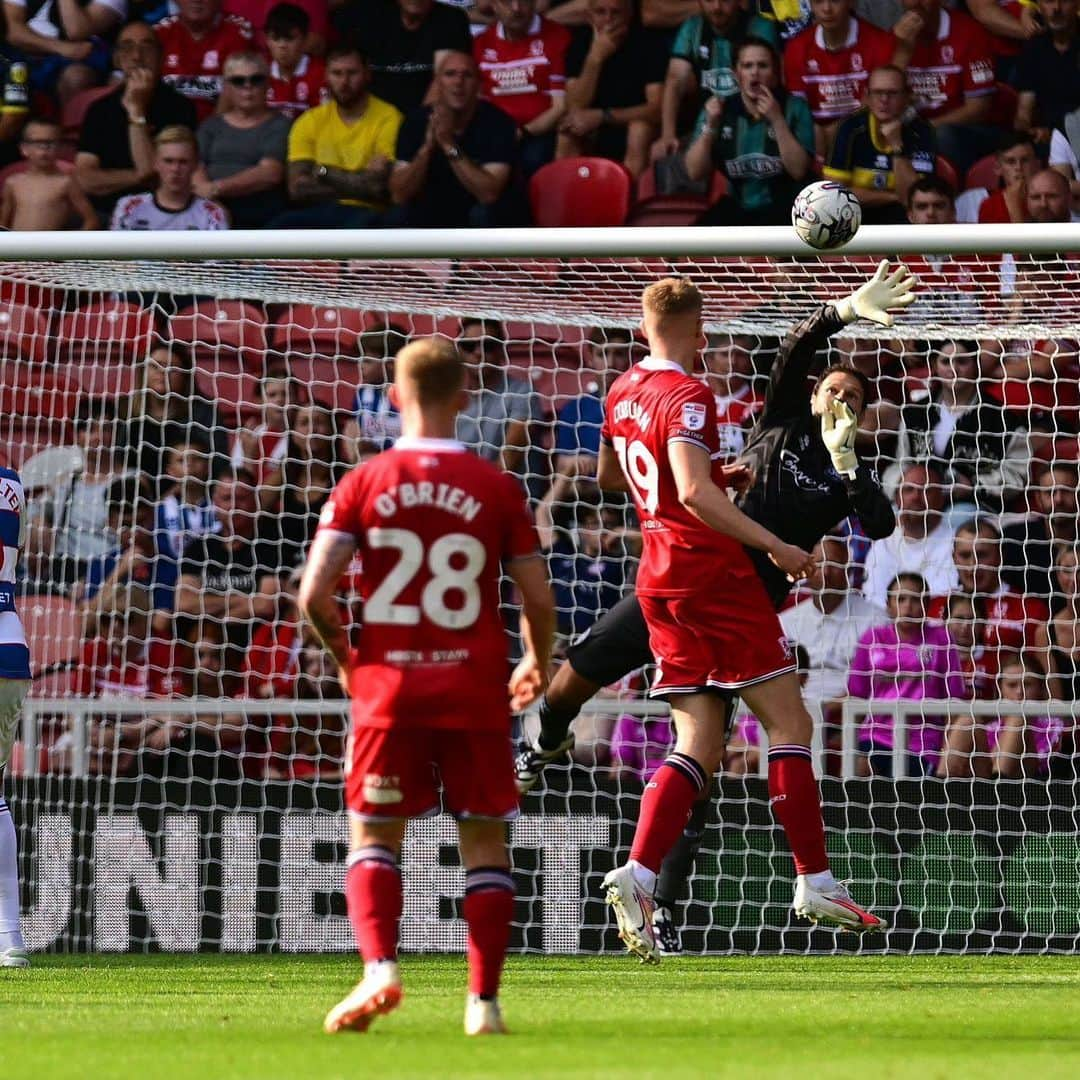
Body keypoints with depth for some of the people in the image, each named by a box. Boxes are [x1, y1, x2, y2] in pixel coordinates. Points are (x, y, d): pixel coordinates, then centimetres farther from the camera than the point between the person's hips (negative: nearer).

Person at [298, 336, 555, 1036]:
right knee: (485, 840, 9)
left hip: (389, 687, 0)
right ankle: (485, 1001, 4)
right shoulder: (498, 489, -1)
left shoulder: (363, 485, -1)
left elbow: (315, 594, -7)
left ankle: (379, 969, -13)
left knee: (374, 836, 9)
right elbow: (538, 599, 0)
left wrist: (345, 656, 12)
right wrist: (538, 666, 20)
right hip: (475, 688, 0)